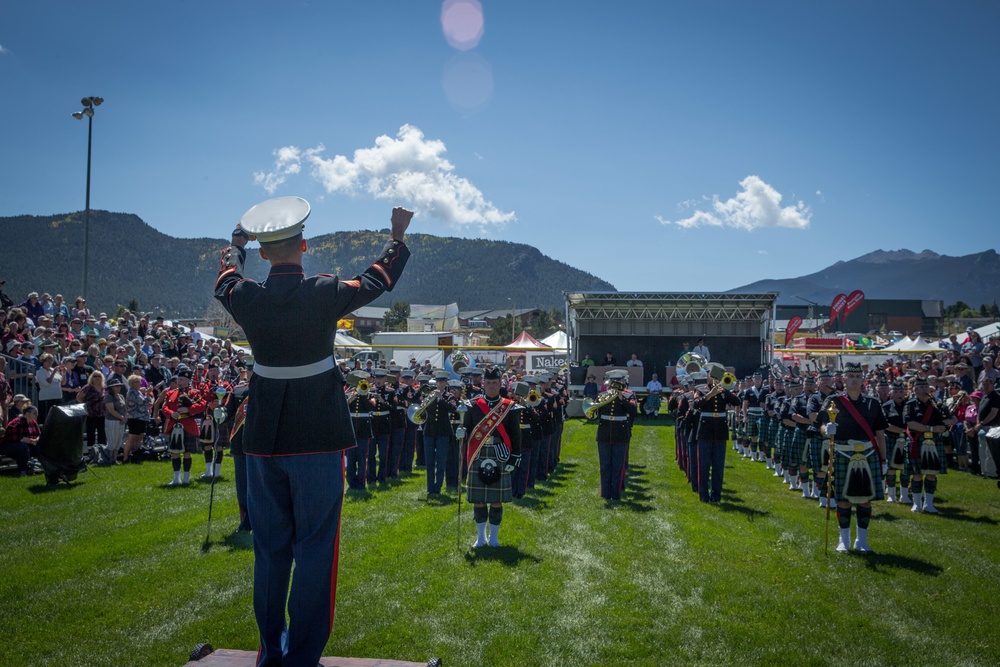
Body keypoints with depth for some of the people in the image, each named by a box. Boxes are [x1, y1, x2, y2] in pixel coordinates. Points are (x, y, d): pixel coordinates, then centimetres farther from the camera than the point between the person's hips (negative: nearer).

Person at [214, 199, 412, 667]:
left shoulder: (245, 298, -4)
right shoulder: (326, 293, -12)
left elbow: (226, 275, 22)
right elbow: (377, 281, 8)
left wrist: (237, 242, 43)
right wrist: (397, 237, 25)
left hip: (264, 439, 4)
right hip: (318, 438, -4)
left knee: (269, 546, 15)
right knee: (315, 548, 4)